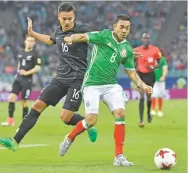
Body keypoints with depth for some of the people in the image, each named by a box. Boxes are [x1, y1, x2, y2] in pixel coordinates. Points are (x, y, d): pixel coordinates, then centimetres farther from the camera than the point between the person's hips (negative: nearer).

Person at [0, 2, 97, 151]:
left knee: (66, 117, -14)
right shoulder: (58, 32, 9)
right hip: (61, 78, 6)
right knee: (38, 106, -2)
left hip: (77, 79, -6)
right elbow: (50, 40, 33)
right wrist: (32, 33, 36)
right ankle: (16, 141, -2)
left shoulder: (82, 31, -10)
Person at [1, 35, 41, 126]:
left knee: (24, 101, 0)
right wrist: (18, 72, 14)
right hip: (18, 79, 5)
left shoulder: (34, 54, -6)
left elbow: (38, 68, -10)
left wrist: (27, 73, -18)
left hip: (27, 80, -5)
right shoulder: (20, 52, 11)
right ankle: (10, 120, -6)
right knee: (11, 97, -10)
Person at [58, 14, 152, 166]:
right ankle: (69, 139, 19)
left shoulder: (127, 49, 6)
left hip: (111, 85, 4)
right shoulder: (104, 36, -8)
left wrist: (143, 85, -4)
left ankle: (119, 156, -8)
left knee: (120, 114, -15)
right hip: (92, 84, -4)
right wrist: (71, 38, -39)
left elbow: (131, 72, 12)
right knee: (91, 120, -12)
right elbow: (83, 37, -16)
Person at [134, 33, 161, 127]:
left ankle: (149, 113, 41)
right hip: (140, 74, 0)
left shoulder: (155, 50, -4)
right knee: (141, 97, -11)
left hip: (150, 75, 0)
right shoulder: (137, 50, -1)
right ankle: (141, 120, -12)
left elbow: (158, 63, 2)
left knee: (149, 96, 9)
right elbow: (134, 63, 13)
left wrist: (152, 67, -17)